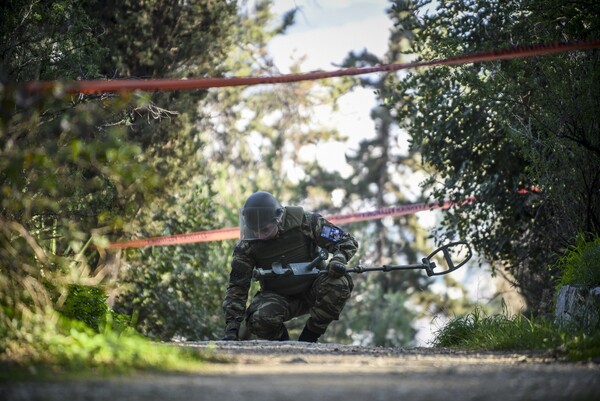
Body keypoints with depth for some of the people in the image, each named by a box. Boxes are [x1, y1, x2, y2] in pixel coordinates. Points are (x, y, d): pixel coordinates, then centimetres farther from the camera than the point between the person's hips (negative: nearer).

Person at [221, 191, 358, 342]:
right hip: (279, 298, 0)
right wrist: (231, 328, -21)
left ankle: (308, 338, -13)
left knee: (340, 283, -32)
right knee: (259, 319, -34)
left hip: (312, 290, 0)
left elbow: (347, 241, -11)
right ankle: (282, 342, 4)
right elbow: (237, 287, -11)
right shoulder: (246, 247, -14)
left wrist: (339, 260, -34)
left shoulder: (304, 222, -18)